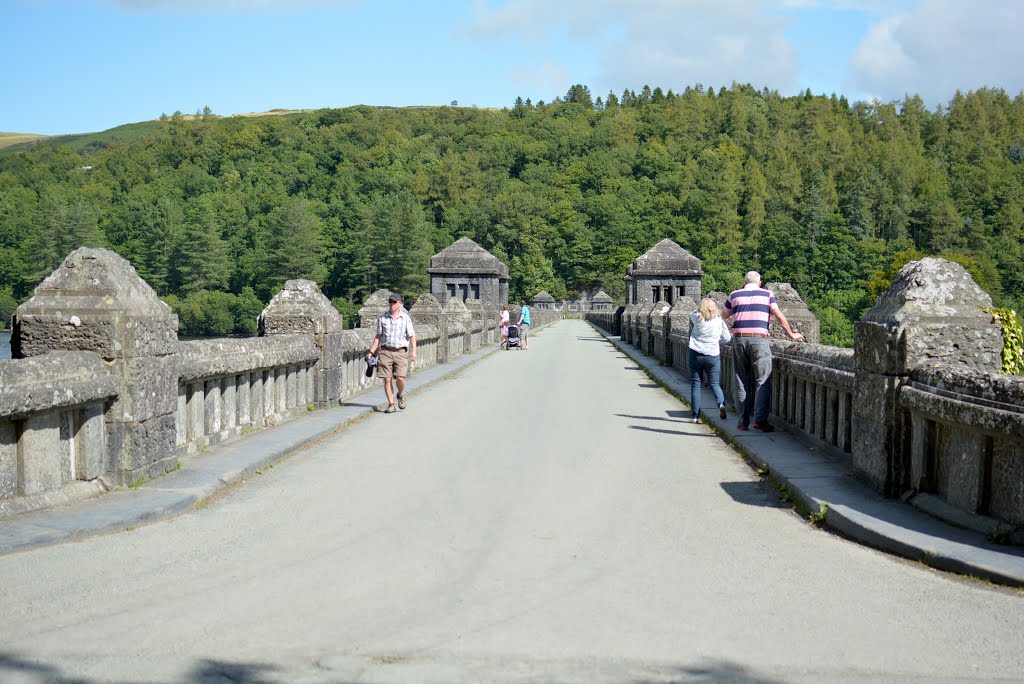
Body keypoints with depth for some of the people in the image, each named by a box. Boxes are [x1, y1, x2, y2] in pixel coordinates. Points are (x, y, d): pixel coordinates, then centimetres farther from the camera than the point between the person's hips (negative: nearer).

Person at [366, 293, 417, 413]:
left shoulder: (405, 318, 3)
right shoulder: (382, 318, 8)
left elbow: (412, 336, 3)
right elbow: (378, 336, 13)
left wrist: (413, 351, -10)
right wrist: (371, 351, 8)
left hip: (401, 352, -2)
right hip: (385, 351, 2)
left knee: (400, 378, -11)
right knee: (387, 379, -3)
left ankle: (401, 395, 20)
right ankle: (391, 404, 5)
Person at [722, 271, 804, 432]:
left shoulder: (734, 295, 12)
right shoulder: (767, 295, 7)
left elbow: (724, 316, 24)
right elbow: (779, 316, 1)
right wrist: (791, 335, 10)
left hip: (739, 340, 2)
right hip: (759, 340, -2)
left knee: (742, 382, 8)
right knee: (762, 381, -2)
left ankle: (743, 421, 7)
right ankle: (760, 419, -14)